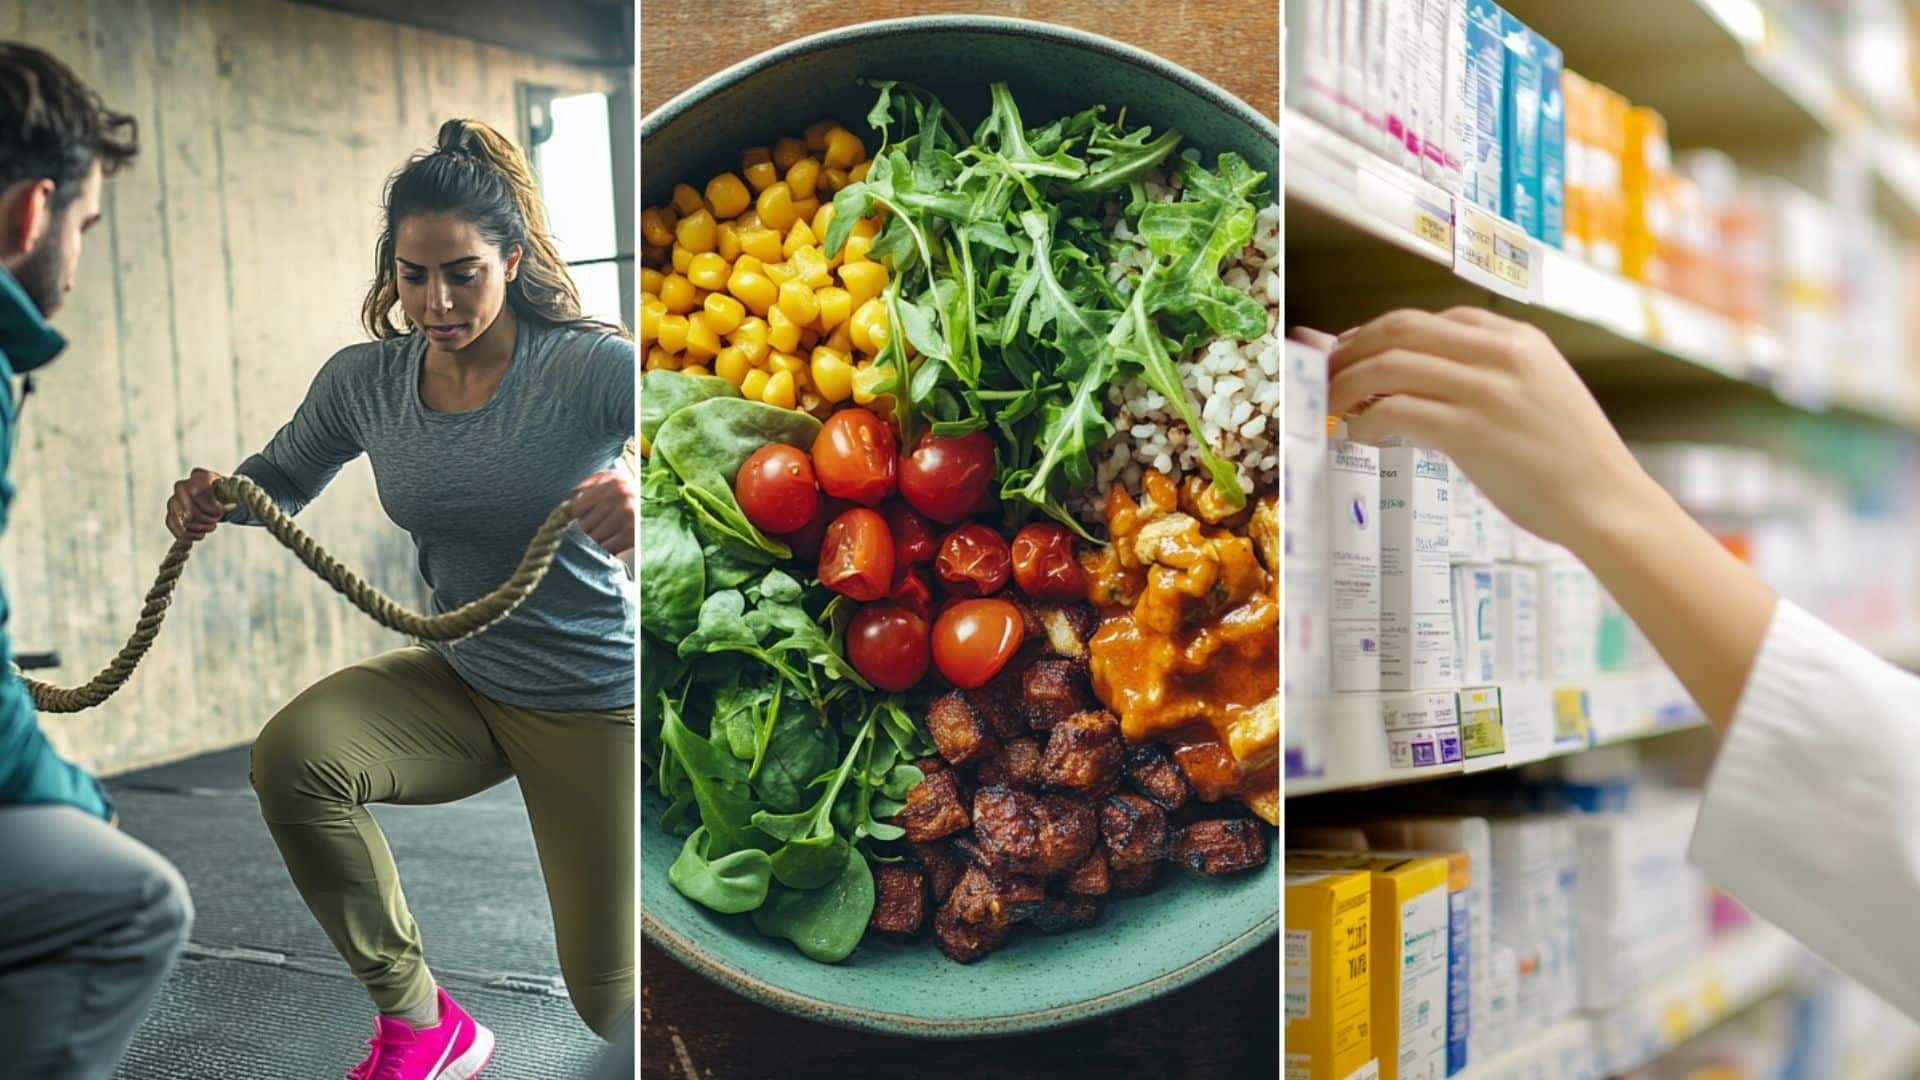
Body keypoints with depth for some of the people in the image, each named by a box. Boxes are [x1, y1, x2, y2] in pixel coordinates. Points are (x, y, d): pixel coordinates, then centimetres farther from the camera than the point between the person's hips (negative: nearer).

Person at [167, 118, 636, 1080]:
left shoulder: (591, 367, -20)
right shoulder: (363, 379, -5)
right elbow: (281, 479, 14)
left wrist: (645, 500, -50)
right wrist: (211, 501, -10)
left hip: (597, 702, -4)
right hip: (459, 685, 4)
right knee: (291, 754, -27)